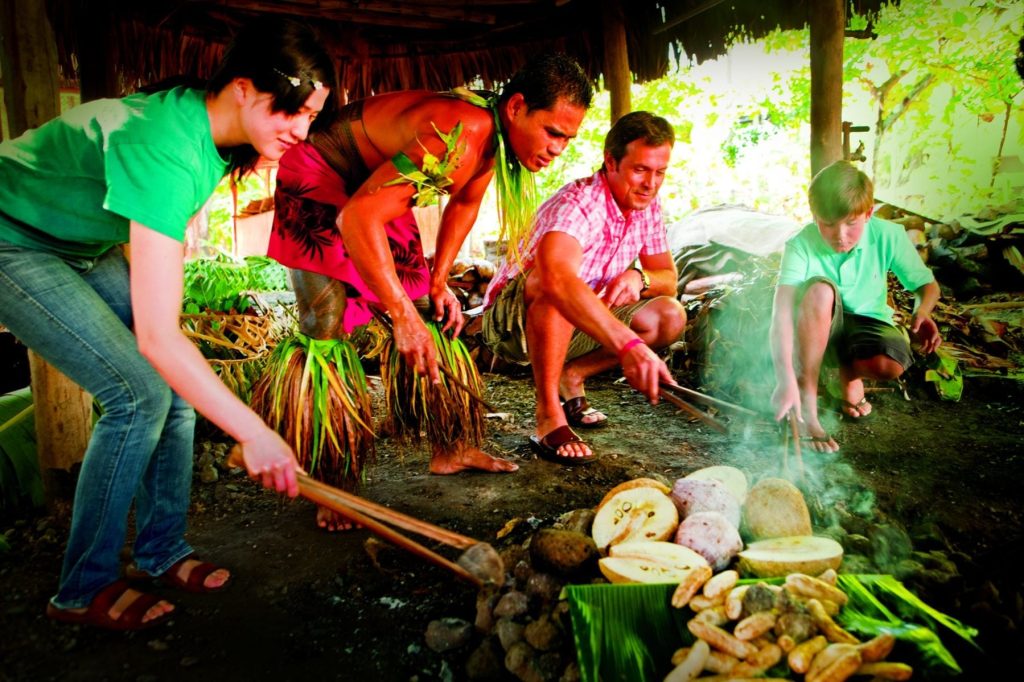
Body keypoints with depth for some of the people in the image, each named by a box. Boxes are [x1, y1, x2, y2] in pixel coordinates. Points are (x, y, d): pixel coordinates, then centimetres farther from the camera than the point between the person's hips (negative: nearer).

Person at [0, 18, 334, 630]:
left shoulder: (216, 128, -8)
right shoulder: (165, 149, -36)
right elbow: (156, 334, -41)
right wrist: (254, 433, -39)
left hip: (86, 247, 8)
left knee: (179, 382, -1)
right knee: (140, 392, -17)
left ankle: (161, 553, 13)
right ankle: (84, 590, 1)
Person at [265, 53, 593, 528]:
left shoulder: (495, 136, -9)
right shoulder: (458, 133, -37)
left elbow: (463, 203, 9)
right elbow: (358, 217, -41)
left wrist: (438, 281, 3)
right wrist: (402, 315, -40)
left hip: (376, 184, 8)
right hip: (319, 180, -8)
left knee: (428, 321, 5)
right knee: (329, 333, -15)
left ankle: (445, 447, 15)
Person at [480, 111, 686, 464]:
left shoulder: (647, 206, -3)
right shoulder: (578, 203, -28)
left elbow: (668, 277, 6)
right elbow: (557, 279, -49)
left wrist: (639, 277, -20)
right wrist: (628, 344, -60)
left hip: (577, 327, 7)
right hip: (512, 321, -7)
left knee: (670, 317, -10)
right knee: (554, 283, -39)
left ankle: (571, 376, 2)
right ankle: (549, 418, -31)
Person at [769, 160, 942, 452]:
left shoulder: (888, 236, -14)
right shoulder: (801, 246, -23)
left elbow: (927, 285, 0)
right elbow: (782, 313, -35)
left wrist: (922, 312, -25)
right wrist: (785, 379, -47)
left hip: (866, 323, 1)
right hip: (816, 332, -1)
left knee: (890, 364, -34)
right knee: (821, 289, -36)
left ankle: (849, 373, 7)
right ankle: (807, 410, -29)